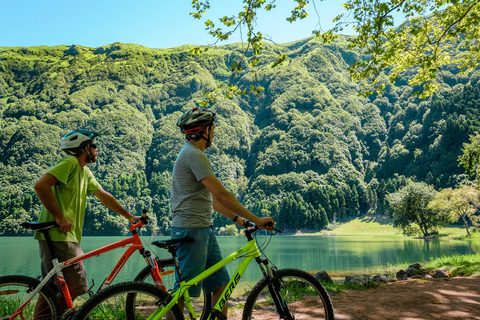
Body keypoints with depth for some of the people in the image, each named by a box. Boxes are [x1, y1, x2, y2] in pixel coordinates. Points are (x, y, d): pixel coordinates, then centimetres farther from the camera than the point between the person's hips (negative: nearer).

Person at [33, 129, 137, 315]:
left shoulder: (85, 172, 18)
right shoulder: (70, 163, -11)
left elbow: (104, 196, 20)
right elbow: (41, 185, -23)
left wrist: (129, 216, 19)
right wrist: (59, 217, -21)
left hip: (67, 236, 10)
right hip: (58, 236, -10)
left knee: (51, 289, 14)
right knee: (76, 288, -8)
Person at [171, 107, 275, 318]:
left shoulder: (193, 154, 18)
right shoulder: (194, 155, -15)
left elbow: (210, 199, 19)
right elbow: (221, 195, -21)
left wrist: (238, 219, 14)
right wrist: (256, 219, -15)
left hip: (205, 231, 10)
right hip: (191, 231, -10)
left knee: (221, 285, 11)